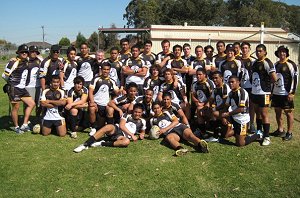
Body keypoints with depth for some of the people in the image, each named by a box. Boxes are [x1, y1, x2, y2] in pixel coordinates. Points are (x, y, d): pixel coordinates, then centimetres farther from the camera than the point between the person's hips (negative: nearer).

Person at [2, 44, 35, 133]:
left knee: (32, 104, 5)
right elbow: (5, 75, -7)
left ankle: (24, 125, 12)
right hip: (14, 88, -8)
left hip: (22, 88, 8)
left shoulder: (26, 62, 9)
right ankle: (16, 127, 16)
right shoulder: (13, 62, -12)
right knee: (16, 107, -2)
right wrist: (11, 82, 9)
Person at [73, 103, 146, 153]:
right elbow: (121, 126, -2)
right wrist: (132, 135, -12)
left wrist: (141, 135, 5)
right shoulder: (127, 116, 12)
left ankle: (101, 144, -32)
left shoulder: (142, 122, 17)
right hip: (116, 129, 0)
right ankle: (85, 144, -38)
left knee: (127, 142, -39)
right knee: (108, 127, -37)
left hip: (123, 136, 0)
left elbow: (143, 132, 31)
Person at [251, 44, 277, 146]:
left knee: (264, 114, -2)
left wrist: (266, 83, -4)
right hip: (254, 92, 8)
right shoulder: (255, 62, 11)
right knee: (258, 113, 18)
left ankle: (267, 137, 7)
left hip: (263, 93, -8)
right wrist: (253, 83, 7)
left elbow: (274, 78, -18)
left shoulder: (267, 63, -13)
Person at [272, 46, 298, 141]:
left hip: (286, 94, -6)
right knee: (277, 112, 13)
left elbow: (295, 79, -11)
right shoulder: (276, 64, 12)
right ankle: (280, 130, 27)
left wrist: (292, 93, -16)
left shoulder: (291, 64, -7)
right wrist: (271, 91, 16)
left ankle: (289, 133, 12)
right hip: (276, 93, 7)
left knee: (289, 113, 2)